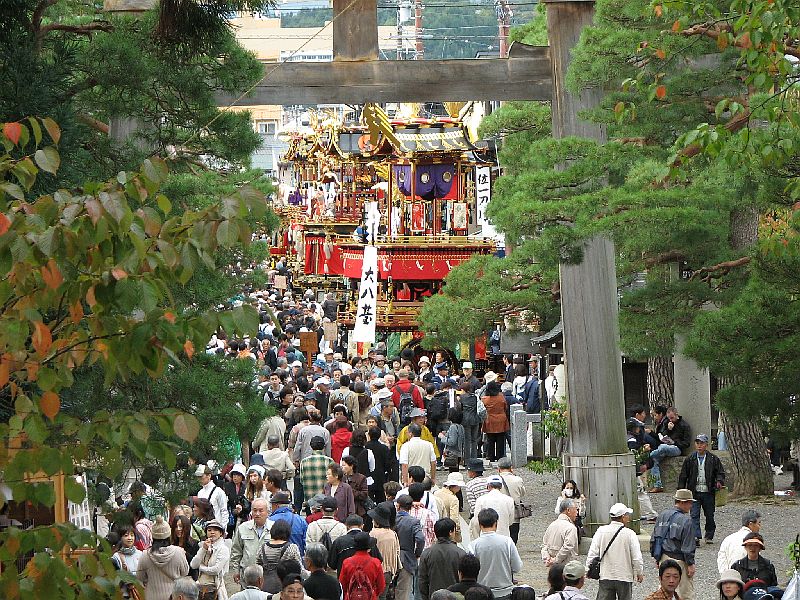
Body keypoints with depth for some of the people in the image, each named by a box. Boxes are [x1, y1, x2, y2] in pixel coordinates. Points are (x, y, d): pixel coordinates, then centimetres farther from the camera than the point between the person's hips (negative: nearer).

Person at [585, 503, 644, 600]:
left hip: (605, 578, 2)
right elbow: (637, 558, -8)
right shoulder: (629, 534, -11)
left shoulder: (601, 531, -5)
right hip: (625, 577, -1)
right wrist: (639, 573, 9)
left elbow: (592, 553, -4)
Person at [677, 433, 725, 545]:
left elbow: (720, 472, 7)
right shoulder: (690, 459, 5)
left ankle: (709, 536, 23)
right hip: (694, 492, 0)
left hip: (708, 492, 0)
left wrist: (719, 481, -13)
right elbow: (683, 476, 9)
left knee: (709, 515, 9)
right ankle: (696, 536, -18)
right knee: (694, 515, -11)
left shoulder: (713, 459, 4)